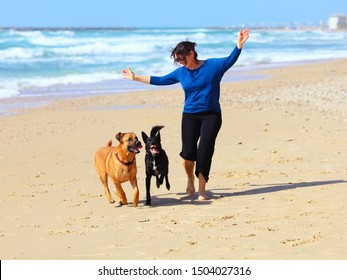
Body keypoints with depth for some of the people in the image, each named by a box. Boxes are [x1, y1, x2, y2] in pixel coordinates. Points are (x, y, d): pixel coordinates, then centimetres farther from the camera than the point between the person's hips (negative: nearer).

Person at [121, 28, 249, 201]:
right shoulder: (180, 72, 6)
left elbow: (230, 60, -15)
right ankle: (190, 179, 21)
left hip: (211, 116, -2)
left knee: (204, 152, -12)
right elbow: (160, 80, 14)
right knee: (188, 152, -10)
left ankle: (202, 191, 0)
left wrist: (239, 44, -32)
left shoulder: (213, 65, -3)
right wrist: (136, 78, 16)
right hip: (190, 116, 2)